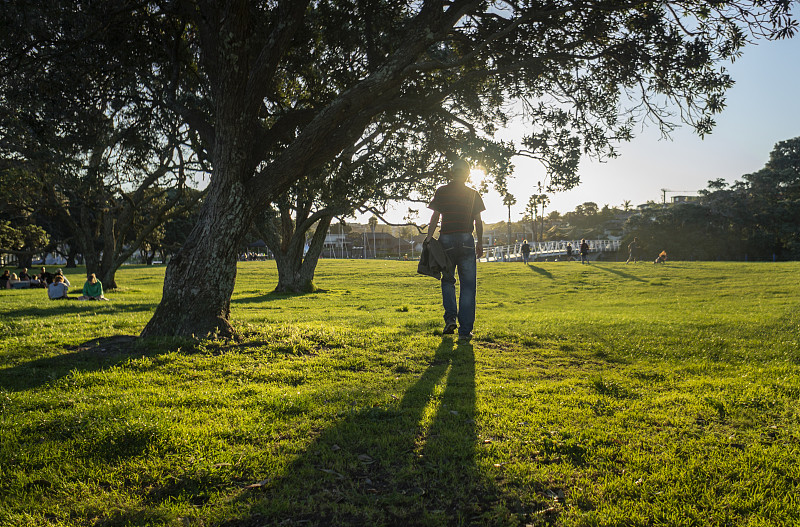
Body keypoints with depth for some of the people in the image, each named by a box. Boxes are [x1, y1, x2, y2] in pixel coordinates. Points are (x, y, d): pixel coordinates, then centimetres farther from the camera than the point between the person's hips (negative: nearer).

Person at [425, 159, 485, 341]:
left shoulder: (441, 191, 2)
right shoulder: (473, 194, 5)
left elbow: (435, 218, -2)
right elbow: (478, 221, 5)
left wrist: (428, 239, 1)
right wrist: (480, 242, 14)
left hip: (446, 240, 0)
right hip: (466, 240, 0)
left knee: (448, 281, 18)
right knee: (468, 286, 3)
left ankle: (450, 318, 2)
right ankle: (465, 330, 1)